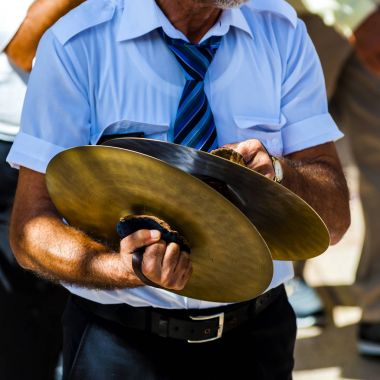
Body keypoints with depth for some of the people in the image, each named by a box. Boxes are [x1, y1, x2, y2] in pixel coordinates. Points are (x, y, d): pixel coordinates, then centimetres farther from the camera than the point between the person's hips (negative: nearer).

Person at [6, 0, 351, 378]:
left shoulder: (284, 33, -7)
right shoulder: (77, 45, -16)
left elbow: (335, 219, -8)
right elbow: (30, 230, -17)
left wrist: (277, 172, -29)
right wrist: (125, 269, -36)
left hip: (257, 334, 3)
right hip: (121, 344, -3)